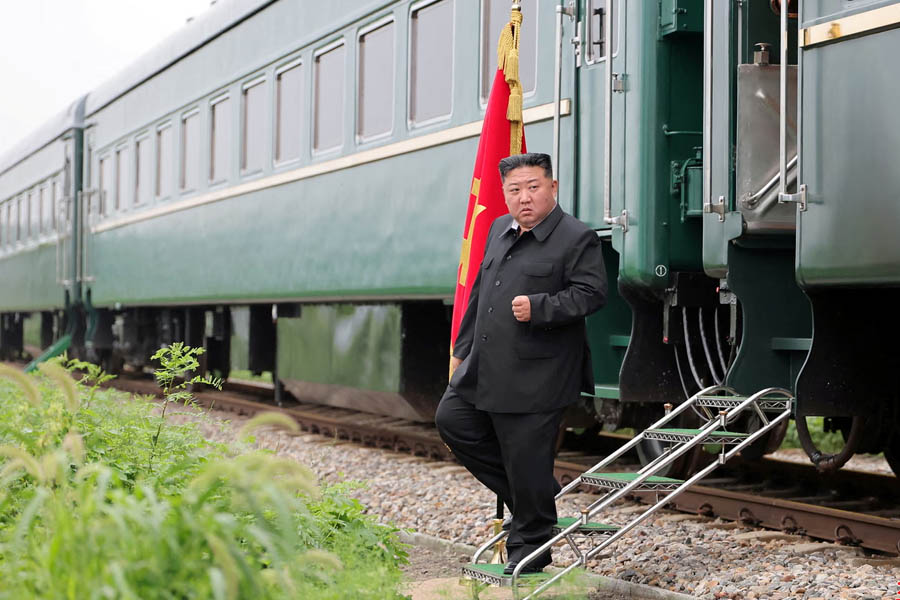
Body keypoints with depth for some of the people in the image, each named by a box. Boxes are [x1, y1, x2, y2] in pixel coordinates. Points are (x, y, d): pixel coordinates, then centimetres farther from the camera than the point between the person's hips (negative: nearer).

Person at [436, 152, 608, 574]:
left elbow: (590, 294, -15)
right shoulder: (499, 231, 14)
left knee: (527, 461, -2)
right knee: (452, 420, 12)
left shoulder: (578, 238, -8)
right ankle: (521, 495, 24)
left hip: (534, 379, -8)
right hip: (483, 372, 8)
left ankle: (528, 548, 15)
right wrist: (462, 349, 21)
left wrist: (538, 307, -26)